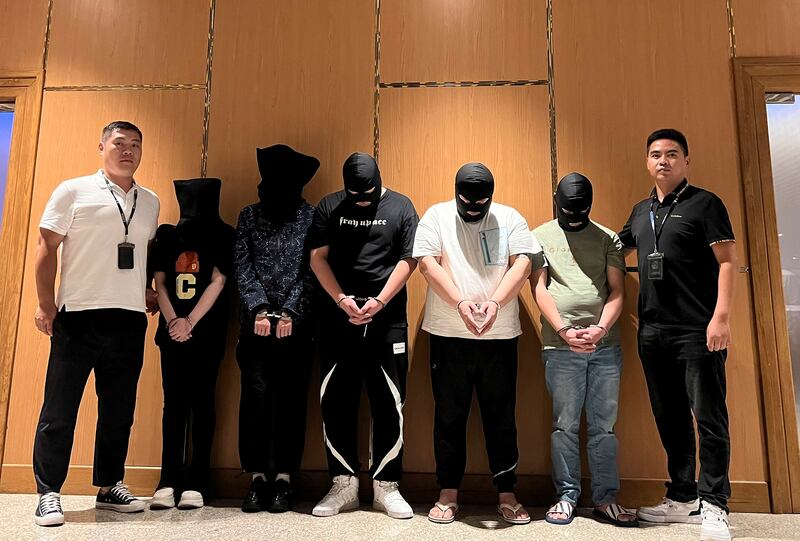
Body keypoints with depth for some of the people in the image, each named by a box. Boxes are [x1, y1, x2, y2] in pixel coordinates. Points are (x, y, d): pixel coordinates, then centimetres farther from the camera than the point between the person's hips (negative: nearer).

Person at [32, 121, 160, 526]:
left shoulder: (149, 202, 15)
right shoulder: (72, 191, 2)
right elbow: (47, 247, 0)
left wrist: (149, 292, 11)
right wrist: (45, 304, -6)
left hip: (130, 319, 4)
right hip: (78, 315, -4)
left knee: (119, 409, 10)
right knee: (60, 408, 1)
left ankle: (110, 486, 22)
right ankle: (48, 493, 13)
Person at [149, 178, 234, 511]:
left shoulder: (222, 235, 2)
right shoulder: (166, 234, 10)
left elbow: (218, 281, -6)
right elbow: (159, 281, 6)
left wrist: (190, 322, -11)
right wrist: (172, 320, -8)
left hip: (206, 331, -3)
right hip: (172, 330, 3)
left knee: (202, 402, 0)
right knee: (174, 402, 4)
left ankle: (196, 482, 4)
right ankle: (168, 480, 8)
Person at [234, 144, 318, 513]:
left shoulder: (311, 217, 4)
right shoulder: (249, 216, 11)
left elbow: (311, 271, -1)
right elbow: (242, 268, 4)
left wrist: (289, 312, -8)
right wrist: (260, 309, -7)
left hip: (296, 324, -1)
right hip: (255, 323, 2)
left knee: (291, 399, 3)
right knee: (256, 396, 1)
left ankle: (282, 479, 13)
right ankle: (257, 478, 13)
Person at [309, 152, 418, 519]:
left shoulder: (401, 207, 4)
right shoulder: (329, 207, 7)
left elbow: (407, 260, -1)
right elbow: (318, 258, 3)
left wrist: (379, 301, -12)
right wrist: (342, 300, -11)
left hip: (387, 320, -1)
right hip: (338, 319, 2)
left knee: (389, 404, 2)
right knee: (336, 402, 4)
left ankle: (386, 486, 15)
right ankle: (343, 484, 18)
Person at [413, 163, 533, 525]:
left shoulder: (511, 219, 7)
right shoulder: (436, 216, 4)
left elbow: (522, 265, -4)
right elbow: (428, 263, -7)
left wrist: (495, 302, -21)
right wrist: (460, 301, -20)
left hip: (500, 336, 1)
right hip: (448, 335, 0)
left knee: (501, 417, 8)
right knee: (449, 417, 7)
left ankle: (506, 495, 21)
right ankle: (448, 494, 20)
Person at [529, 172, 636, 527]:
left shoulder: (608, 239, 11)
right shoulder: (539, 237, 8)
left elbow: (617, 291, 5)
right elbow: (539, 288, 0)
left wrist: (600, 329, -11)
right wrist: (564, 331, -11)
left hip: (606, 345, 2)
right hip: (560, 347, -1)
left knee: (604, 427, 7)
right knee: (565, 425, 4)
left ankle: (605, 500, 17)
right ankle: (567, 497, 15)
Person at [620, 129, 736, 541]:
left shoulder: (704, 204, -1)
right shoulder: (641, 211, 16)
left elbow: (727, 261, -7)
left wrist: (721, 316, -16)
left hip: (697, 331, -6)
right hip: (652, 332, 6)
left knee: (709, 418, -1)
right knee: (670, 420, 13)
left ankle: (713, 506, 11)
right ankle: (683, 498, 25)